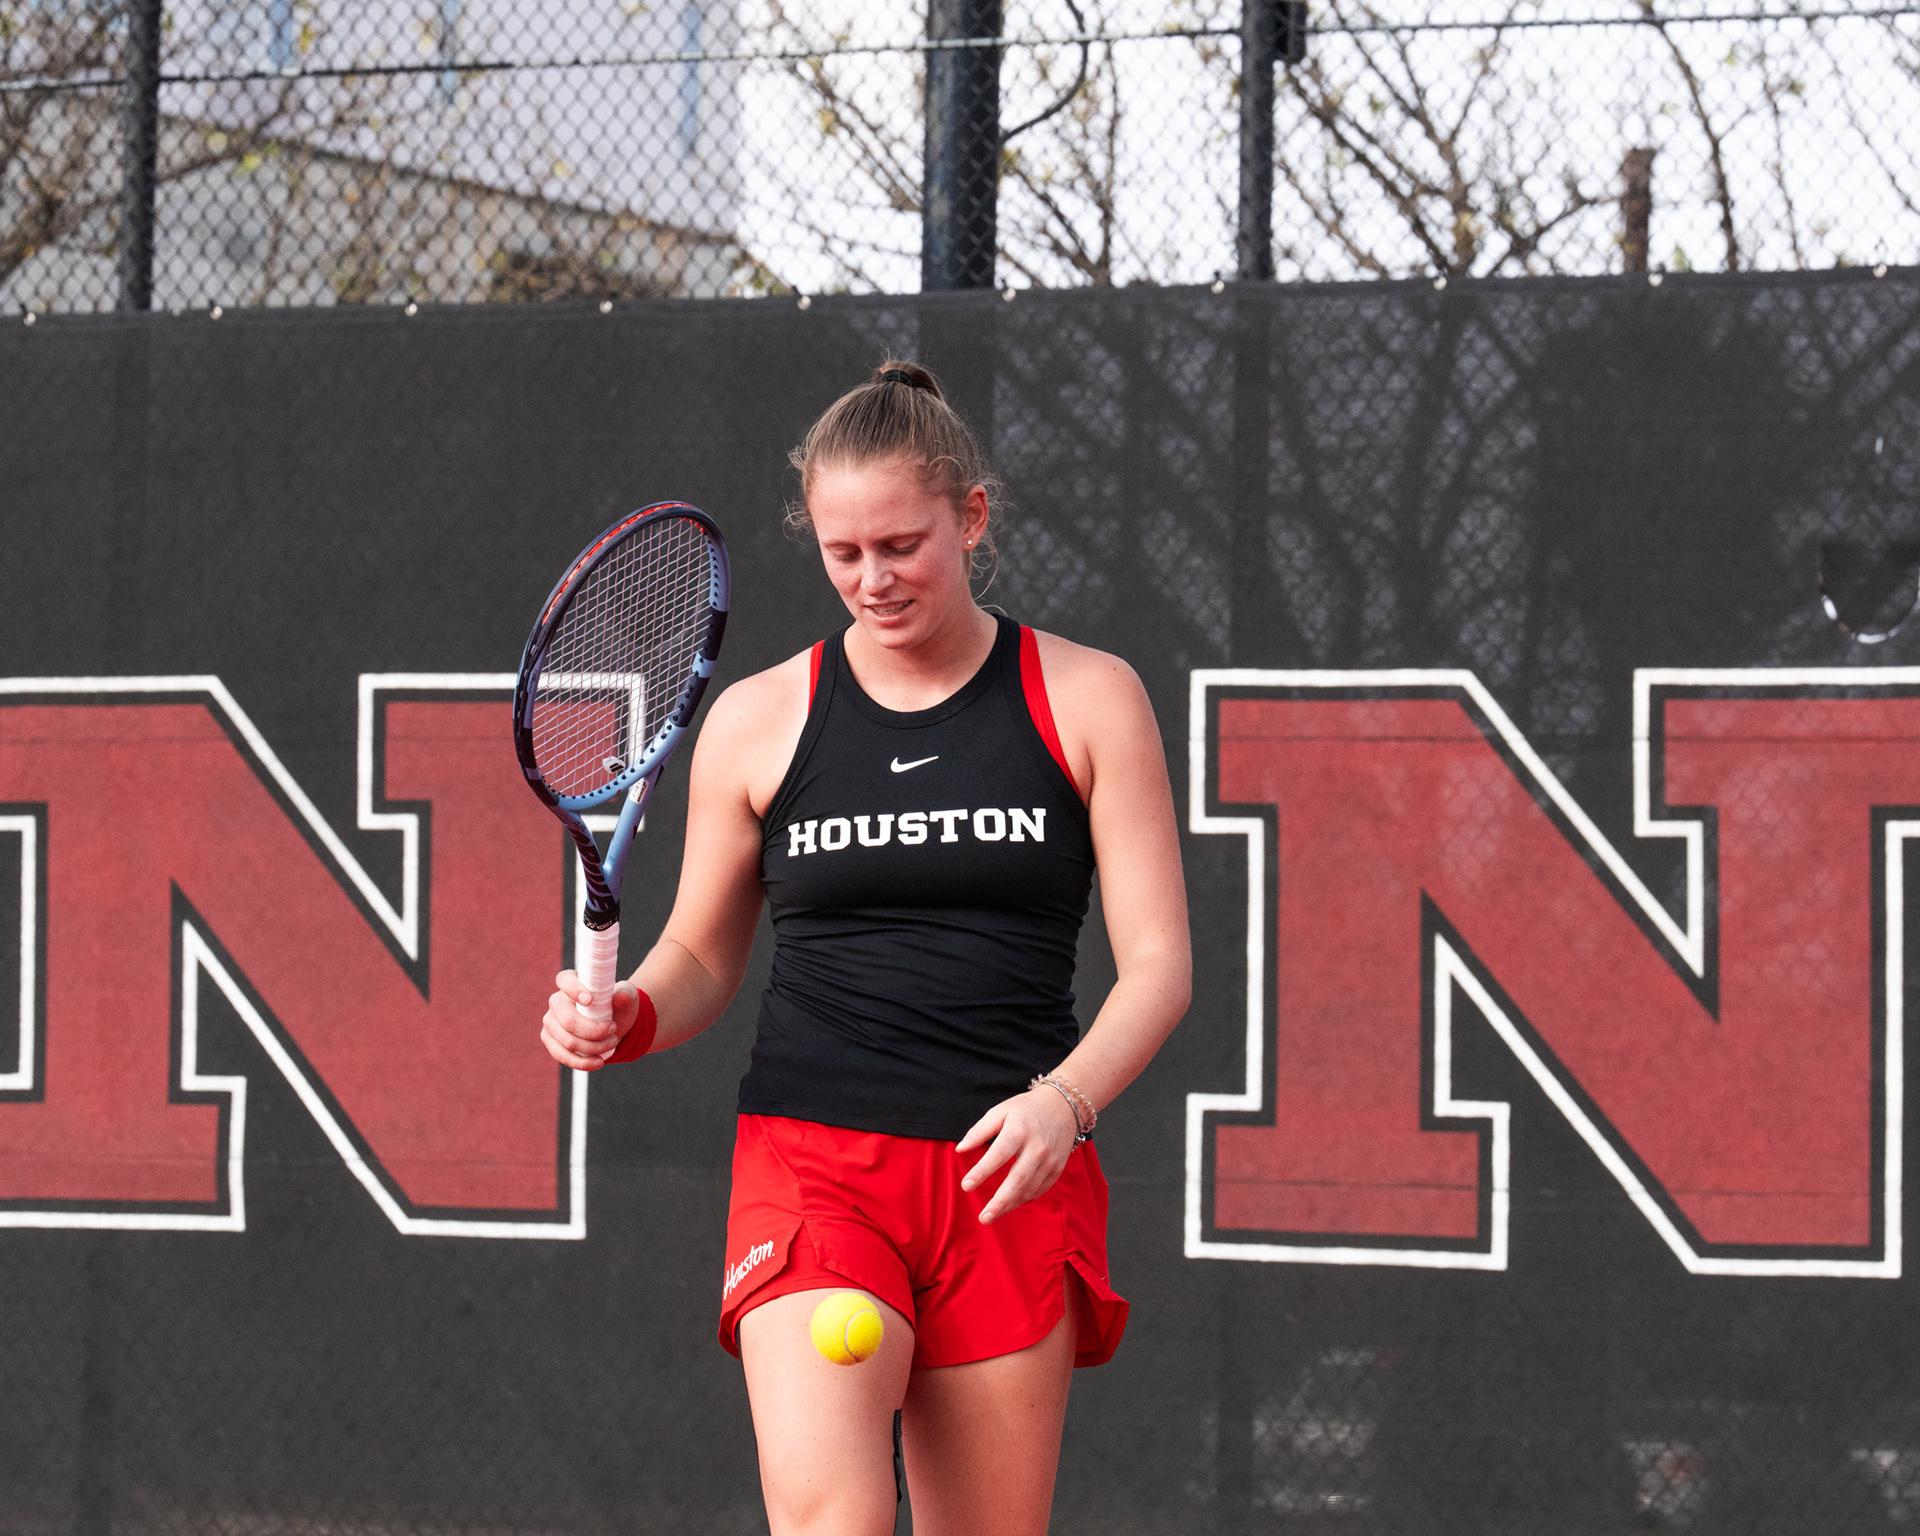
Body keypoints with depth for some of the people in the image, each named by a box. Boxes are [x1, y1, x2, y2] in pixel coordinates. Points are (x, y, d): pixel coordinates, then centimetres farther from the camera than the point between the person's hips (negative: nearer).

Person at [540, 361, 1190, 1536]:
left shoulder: (1087, 700, 5)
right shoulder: (759, 720, 8)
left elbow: (1158, 962, 2)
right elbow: (703, 956, 18)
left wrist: (1066, 1097, -16)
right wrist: (624, 1019, -5)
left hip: (1010, 1174, 1)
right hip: (814, 1163, -1)